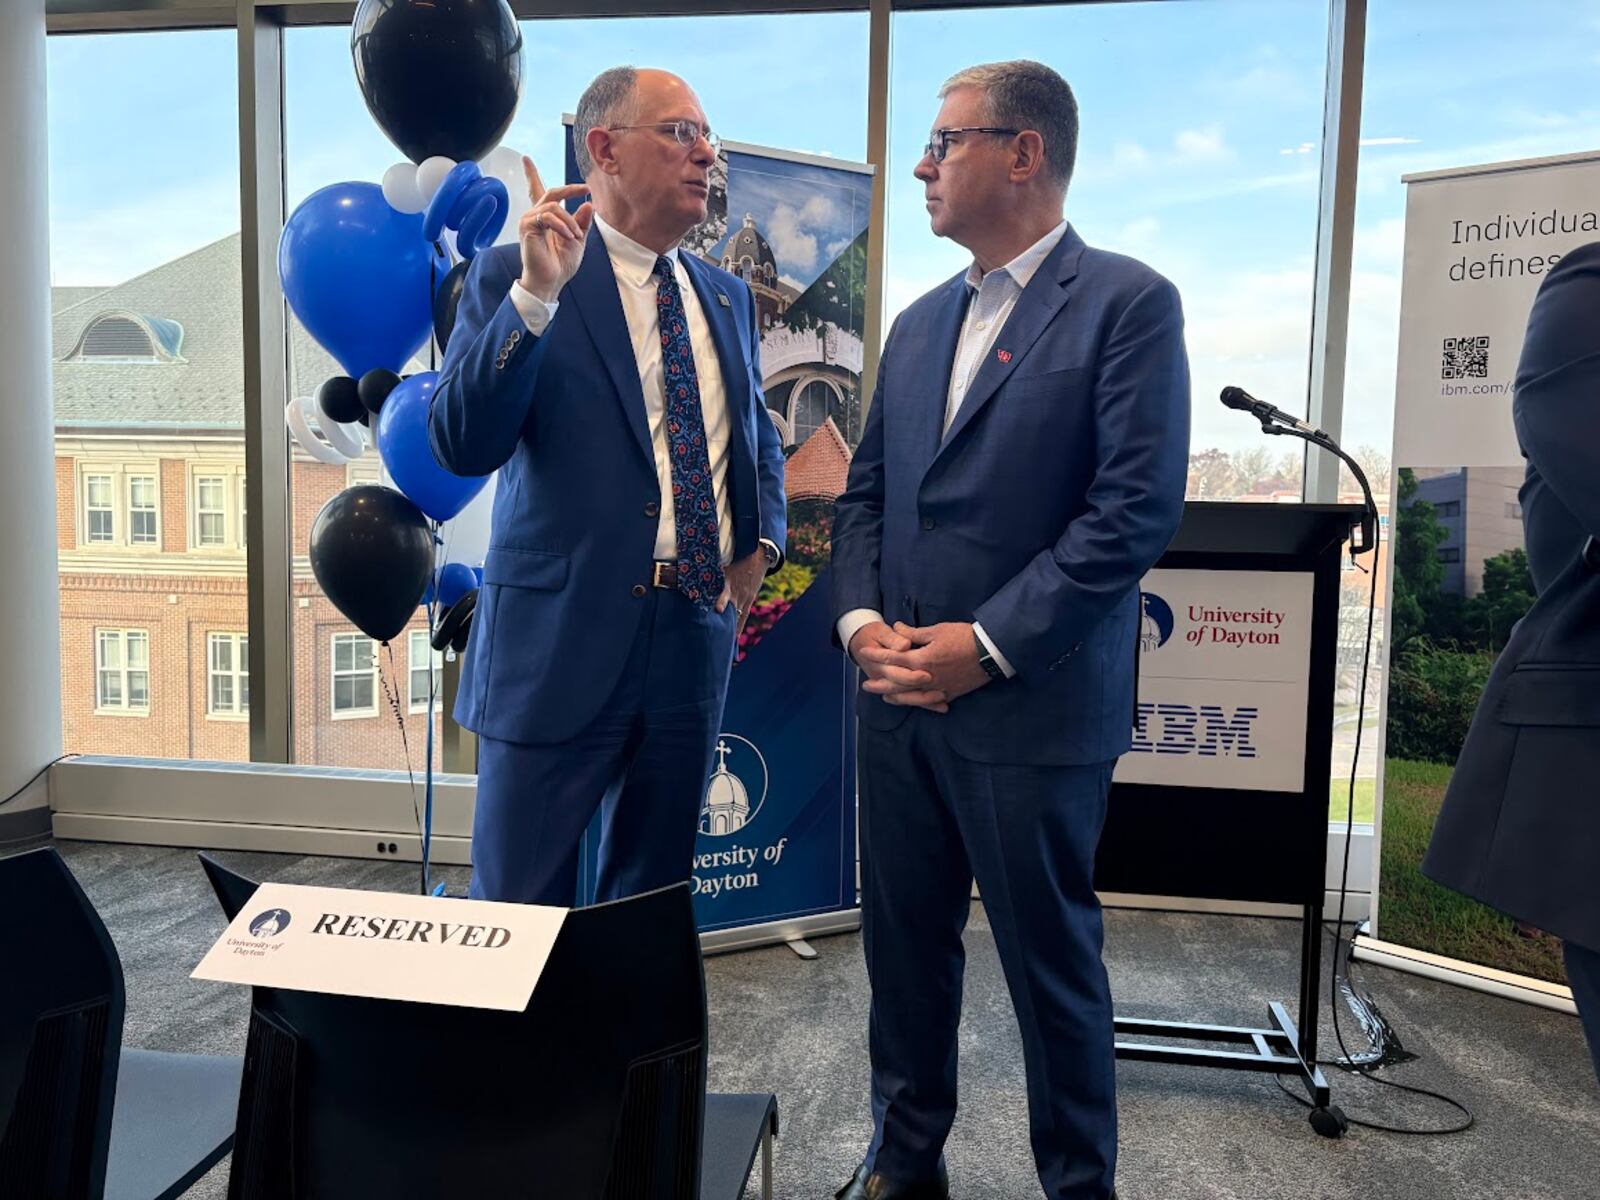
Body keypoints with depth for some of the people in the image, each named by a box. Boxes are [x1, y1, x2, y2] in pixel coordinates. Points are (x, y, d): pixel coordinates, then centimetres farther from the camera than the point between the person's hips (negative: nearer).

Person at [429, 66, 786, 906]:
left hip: (698, 636, 5)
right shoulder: (515, 276, -4)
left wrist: (761, 541, 8)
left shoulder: (727, 297, 13)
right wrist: (535, 293, -23)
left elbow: (759, 434, 25)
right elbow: (461, 446, -15)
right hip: (561, 637, -5)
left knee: (653, 901, 18)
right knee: (519, 900, 7)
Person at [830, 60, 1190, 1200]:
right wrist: (862, 618, -3)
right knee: (904, 940, 16)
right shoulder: (919, 323, 15)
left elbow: (1138, 505, -15)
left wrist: (987, 643, -17)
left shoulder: (1127, 302, -6)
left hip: (1033, 709, -6)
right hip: (901, 698, 6)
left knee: (1051, 958, 8)